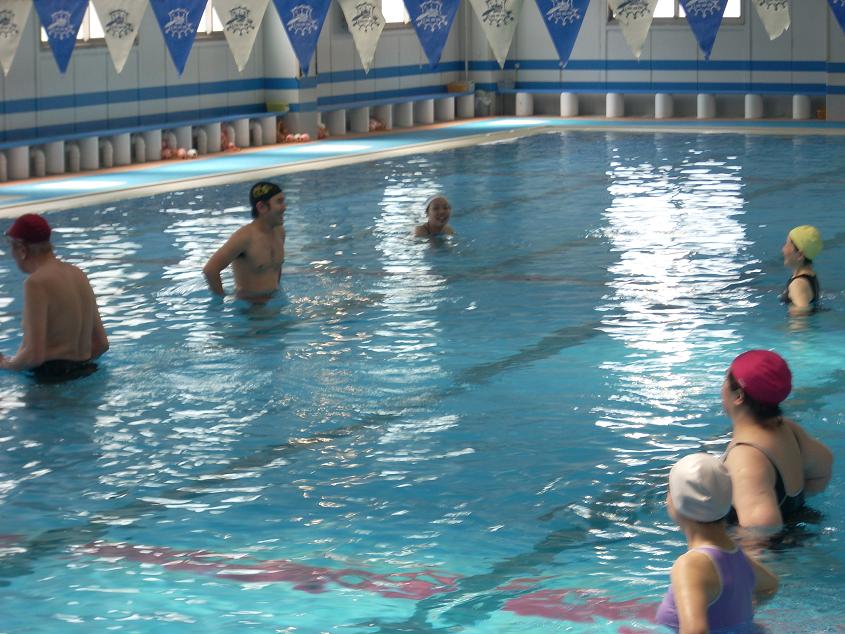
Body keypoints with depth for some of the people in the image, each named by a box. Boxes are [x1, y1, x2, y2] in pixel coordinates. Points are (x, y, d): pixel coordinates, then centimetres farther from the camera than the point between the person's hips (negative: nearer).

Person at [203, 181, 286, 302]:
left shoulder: (279, 232, 4)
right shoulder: (244, 237, -21)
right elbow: (210, 270, -22)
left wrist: (276, 288, 17)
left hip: (274, 301, 8)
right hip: (249, 306, -8)